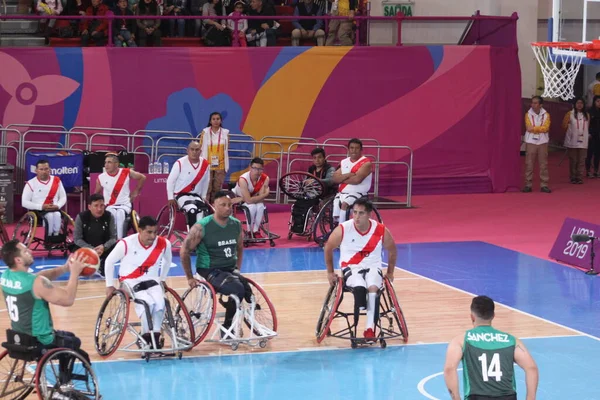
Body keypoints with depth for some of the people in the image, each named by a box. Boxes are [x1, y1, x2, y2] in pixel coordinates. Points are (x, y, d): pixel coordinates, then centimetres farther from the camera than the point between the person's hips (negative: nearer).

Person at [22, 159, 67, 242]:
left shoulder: (56, 181, 8)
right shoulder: (31, 183, -3)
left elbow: (63, 197, 13)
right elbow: (24, 202, -7)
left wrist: (57, 206, -11)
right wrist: (41, 207, -18)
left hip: (54, 210, 3)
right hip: (37, 211, -3)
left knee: (57, 214, -33)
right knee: (50, 215, -34)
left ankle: (56, 237, -27)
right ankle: (49, 238, -25)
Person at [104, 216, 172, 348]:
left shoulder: (164, 244, -9)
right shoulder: (127, 243, -17)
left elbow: (167, 260, 16)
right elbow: (109, 261, -2)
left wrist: (162, 279, 17)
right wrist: (109, 285, 1)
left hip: (151, 280, 3)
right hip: (130, 281, -3)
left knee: (160, 303, -28)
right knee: (147, 302, -30)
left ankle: (155, 335, -11)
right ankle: (146, 336, -12)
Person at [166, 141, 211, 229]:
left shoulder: (205, 164, -2)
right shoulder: (180, 163, -15)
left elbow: (205, 181, 14)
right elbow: (170, 180, -6)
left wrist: (203, 197, 14)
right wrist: (171, 198, -5)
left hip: (196, 195, 5)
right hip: (181, 195, -5)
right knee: (192, 210, -31)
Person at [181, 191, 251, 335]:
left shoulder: (236, 225, 2)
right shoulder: (202, 227, -15)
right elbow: (184, 251, -8)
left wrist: (237, 269, 13)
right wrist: (190, 278, -6)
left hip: (230, 269, 6)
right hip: (210, 271, -6)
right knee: (238, 289, -29)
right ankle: (227, 327, -12)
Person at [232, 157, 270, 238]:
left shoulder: (265, 178, -21)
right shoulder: (243, 179, -34)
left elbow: (261, 199, -24)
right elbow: (248, 200, -37)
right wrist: (265, 195, -33)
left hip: (252, 196, 4)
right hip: (237, 198, -4)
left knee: (261, 206, -27)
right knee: (252, 207, -32)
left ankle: (256, 231, -10)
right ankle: (249, 231, -14)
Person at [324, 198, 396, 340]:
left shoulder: (381, 230, -7)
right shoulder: (343, 229, -11)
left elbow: (392, 250, 13)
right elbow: (328, 248, 7)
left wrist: (390, 272, 14)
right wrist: (330, 272, 10)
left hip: (373, 267, 1)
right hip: (351, 268, -1)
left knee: (373, 287, -34)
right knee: (359, 287, -37)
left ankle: (370, 328, -32)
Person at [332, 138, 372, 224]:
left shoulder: (366, 163, -4)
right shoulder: (344, 162, 15)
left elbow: (357, 179, -19)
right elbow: (335, 178, 4)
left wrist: (342, 179, -5)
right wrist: (348, 175, -13)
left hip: (357, 193, -6)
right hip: (342, 193, 6)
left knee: (344, 204, -32)